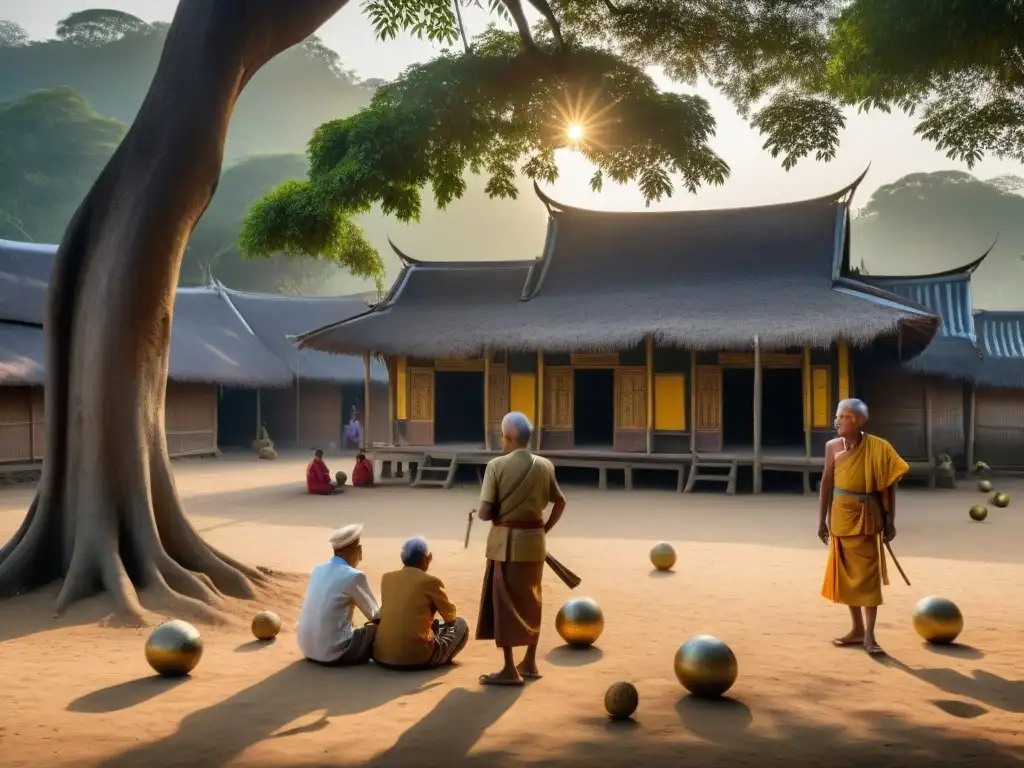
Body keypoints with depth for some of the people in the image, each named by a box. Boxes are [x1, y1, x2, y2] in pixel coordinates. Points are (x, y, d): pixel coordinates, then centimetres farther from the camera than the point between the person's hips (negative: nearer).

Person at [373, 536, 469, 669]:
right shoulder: (431, 581, -5)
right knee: (460, 625, 16)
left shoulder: (387, 578, 9)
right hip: (416, 658, -6)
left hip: (381, 656, 6)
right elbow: (451, 616, 11)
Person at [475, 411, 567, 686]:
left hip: (506, 541, -5)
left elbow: (485, 512, -15)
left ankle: (510, 669, 4)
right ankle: (529, 662, 27)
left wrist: (479, 512, 7)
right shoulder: (545, 466, 3)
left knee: (505, 602, 3)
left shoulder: (497, 465, -13)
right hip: (534, 540, 5)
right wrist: (544, 529, 15)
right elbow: (560, 503, 9)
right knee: (531, 600, 17)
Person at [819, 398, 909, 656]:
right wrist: (822, 520, 6)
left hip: (867, 516, -4)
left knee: (868, 574, -4)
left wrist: (890, 522, -3)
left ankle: (869, 634, -1)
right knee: (847, 573, 10)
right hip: (841, 516, 4)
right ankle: (857, 628, 22)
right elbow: (827, 483, 7)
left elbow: (889, 485, -3)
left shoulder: (877, 448, -8)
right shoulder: (832, 447, 1)